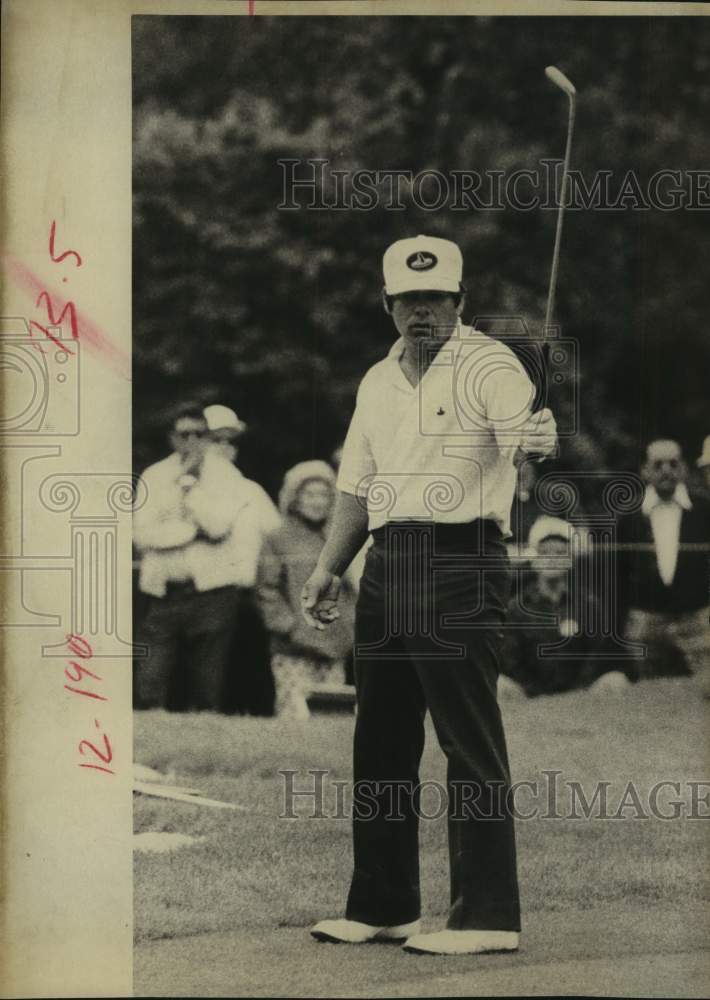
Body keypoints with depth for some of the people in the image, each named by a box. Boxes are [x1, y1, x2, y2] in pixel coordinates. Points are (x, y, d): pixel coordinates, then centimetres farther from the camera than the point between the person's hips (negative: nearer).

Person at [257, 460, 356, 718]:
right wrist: (289, 625, -10)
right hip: (294, 652, -5)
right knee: (296, 716, -13)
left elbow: (349, 590, 21)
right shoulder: (278, 541, 1)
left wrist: (350, 623, 8)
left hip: (335, 650, 5)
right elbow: (267, 591, -3)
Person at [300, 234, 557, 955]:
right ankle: (380, 908, 20)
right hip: (386, 566, 8)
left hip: (461, 561, -8)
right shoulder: (377, 382, 18)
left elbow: (526, 430, -23)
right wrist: (327, 569, 14)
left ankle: (489, 916, -6)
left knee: (471, 745, -9)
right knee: (379, 741, 11)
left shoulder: (488, 366, -4)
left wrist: (538, 438, -46)